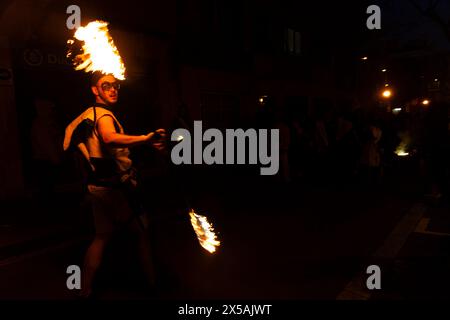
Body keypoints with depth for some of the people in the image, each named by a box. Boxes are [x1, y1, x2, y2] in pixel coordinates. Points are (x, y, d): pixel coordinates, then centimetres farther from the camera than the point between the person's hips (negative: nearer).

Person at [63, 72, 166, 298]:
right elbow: (110, 138, -39)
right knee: (142, 231, 4)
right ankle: (152, 282, 17)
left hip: (99, 184, 10)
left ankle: (85, 290, 21)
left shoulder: (91, 114, 15)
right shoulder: (103, 114, -16)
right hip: (112, 186, -10)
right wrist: (146, 139, -55)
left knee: (102, 236, 16)